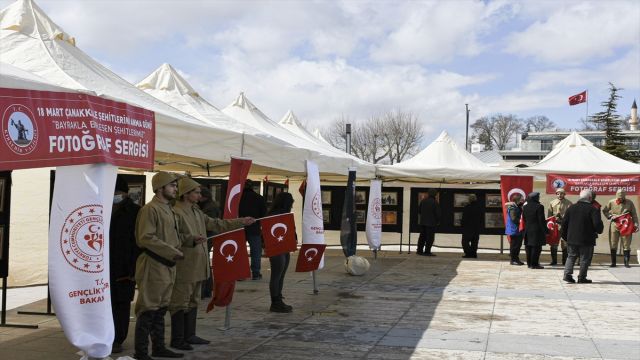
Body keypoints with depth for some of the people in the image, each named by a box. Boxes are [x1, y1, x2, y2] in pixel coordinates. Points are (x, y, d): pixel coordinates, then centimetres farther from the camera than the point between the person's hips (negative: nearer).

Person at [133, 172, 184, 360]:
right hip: (153, 266, -9)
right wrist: (172, 252, -19)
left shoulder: (169, 209, 16)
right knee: (148, 309, -4)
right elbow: (146, 238, -21)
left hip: (168, 266, 9)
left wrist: (178, 249, 8)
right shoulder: (150, 209, -13)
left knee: (161, 309, 16)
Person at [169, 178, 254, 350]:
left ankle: (189, 335, 25)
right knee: (180, 303, -2)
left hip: (197, 266, 9)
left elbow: (216, 224, 17)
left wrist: (241, 222, 15)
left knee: (193, 301, 15)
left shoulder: (197, 212, 15)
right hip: (183, 267, -9)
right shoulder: (176, 212, -13)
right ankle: (177, 340, 6)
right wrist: (192, 239, -33)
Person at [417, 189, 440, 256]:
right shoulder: (434, 202, -13)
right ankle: (427, 252, -3)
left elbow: (419, 210, 14)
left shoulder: (423, 201, 4)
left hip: (423, 222, 6)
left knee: (422, 236, 14)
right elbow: (437, 213, -10)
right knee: (430, 238, -1)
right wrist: (438, 221, 5)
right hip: (431, 223, -6)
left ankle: (420, 250, 18)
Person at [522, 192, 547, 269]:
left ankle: (529, 263, 17)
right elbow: (541, 220, -13)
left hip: (527, 230, 7)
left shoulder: (525, 207, 8)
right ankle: (534, 264, -2)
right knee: (536, 247, -2)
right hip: (537, 230, -7)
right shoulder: (539, 207, -13)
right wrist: (545, 230, -8)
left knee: (529, 248, 11)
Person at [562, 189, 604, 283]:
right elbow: (597, 224, -18)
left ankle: (567, 274, 2)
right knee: (585, 258, 6)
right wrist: (599, 230, 5)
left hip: (572, 238, 4)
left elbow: (564, 222, 7)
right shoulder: (593, 209, -10)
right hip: (586, 240, -4)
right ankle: (582, 278, 8)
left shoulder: (571, 208, 6)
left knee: (571, 256, 15)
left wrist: (565, 235, 16)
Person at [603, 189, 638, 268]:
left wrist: (636, 224, -7)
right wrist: (610, 216, -3)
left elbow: (634, 214, 1)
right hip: (614, 225, 1)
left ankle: (626, 263, 8)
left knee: (626, 245, 1)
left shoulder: (629, 203, 0)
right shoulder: (611, 202, 1)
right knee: (613, 245, 4)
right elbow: (604, 210, 12)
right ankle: (613, 263, 12)